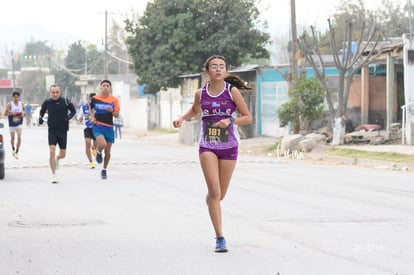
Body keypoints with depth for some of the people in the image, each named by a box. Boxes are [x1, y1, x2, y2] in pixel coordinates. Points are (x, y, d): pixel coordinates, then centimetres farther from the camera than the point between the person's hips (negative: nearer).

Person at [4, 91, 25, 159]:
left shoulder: (21, 104, 0)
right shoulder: (10, 104, -8)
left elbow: (23, 110, 17)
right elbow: (5, 113, -7)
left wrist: (23, 113, -5)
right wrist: (11, 113, -23)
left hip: (19, 123, 1)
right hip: (12, 123, -1)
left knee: (19, 137, -15)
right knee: (12, 138, 12)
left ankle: (17, 152, -11)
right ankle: (13, 149, 39)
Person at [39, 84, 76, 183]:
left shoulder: (65, 101, -6)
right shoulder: (47, 102, -2)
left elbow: (73, 111, 5)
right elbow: (42, 111, 15)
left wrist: (69, 116, -14)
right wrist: (40, 118, -5)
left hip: (63, 131, 1)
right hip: (52, 131, -1)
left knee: (63, 155, 8)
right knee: (52, 152, -16)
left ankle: (57, 159, 48)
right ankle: (53, 175, -9)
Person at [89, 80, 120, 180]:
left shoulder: (114, 100, -1)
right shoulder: (94, 99, 0)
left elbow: (116, 115, -2)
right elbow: (90, 109, 19)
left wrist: (112, 111, -23)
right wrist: (92, 116, 0)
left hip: (109, 127, 2)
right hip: (98, 126, -2)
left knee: (107, 151, 7)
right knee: (102, 144, -28)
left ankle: (104, 170, 28)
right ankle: (98, 152, 9)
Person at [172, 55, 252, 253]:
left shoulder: (232, 91, -6)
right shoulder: (201, 93, 0)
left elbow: (248, 118, -3)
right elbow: (194, 111, 21)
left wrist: (230, 120, -20)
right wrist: (182, 118, 2)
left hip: (229, 146, 0)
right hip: (207, 146, 0)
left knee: (220, 194, 9)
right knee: (214, 191, -13)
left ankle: (210, 197, 48)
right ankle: (220, 238, -9)